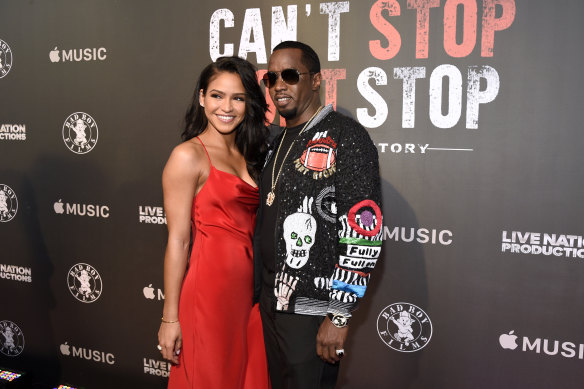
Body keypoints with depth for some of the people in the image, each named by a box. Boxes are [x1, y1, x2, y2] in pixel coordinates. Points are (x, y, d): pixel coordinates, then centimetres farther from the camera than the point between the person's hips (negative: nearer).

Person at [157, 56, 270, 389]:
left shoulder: (249, 156, 12)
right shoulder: (188, 156, -8)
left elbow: (251, 224, 12)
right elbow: (177, 241, -11)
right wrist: (170, 317, -11)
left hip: (249, 286, 6)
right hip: (210, 287, -6)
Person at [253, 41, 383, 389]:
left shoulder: (346, 137, -12)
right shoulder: (278, 144, 13)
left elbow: (364, 233, -18)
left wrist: (339, 315, -19)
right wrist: (259, 295, 17)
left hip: (311, 311, -8)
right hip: (271, 303, 8)